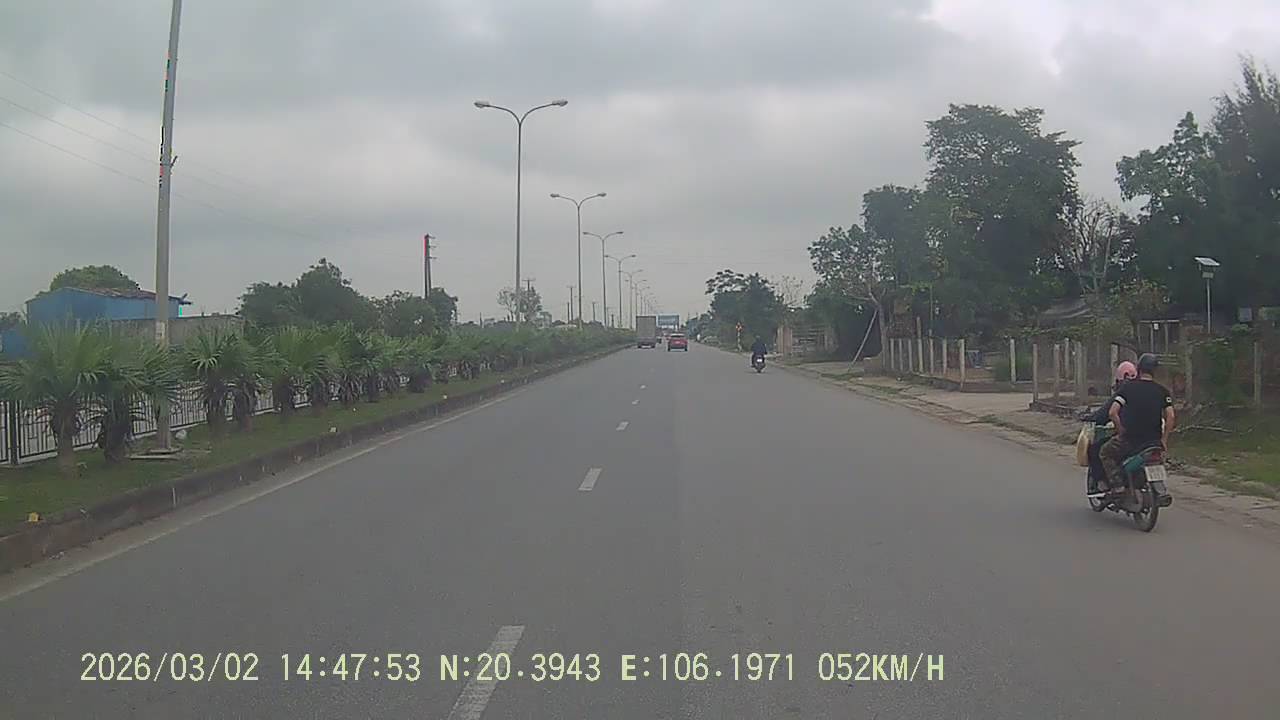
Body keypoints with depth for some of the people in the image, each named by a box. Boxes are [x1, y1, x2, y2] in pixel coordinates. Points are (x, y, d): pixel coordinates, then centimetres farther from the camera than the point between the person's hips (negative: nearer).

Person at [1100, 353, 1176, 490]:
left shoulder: (1128, 387, -6)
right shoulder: (1163, 391, 2)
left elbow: (1113, 413, -15)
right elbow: (1170, 417, -7)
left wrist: (1121, 431, -2)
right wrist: (1164, 439, 1)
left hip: (1130, 438, -4)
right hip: (1154, 440, 4)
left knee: (1105, 453, 18)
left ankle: (1117, 485, 0)